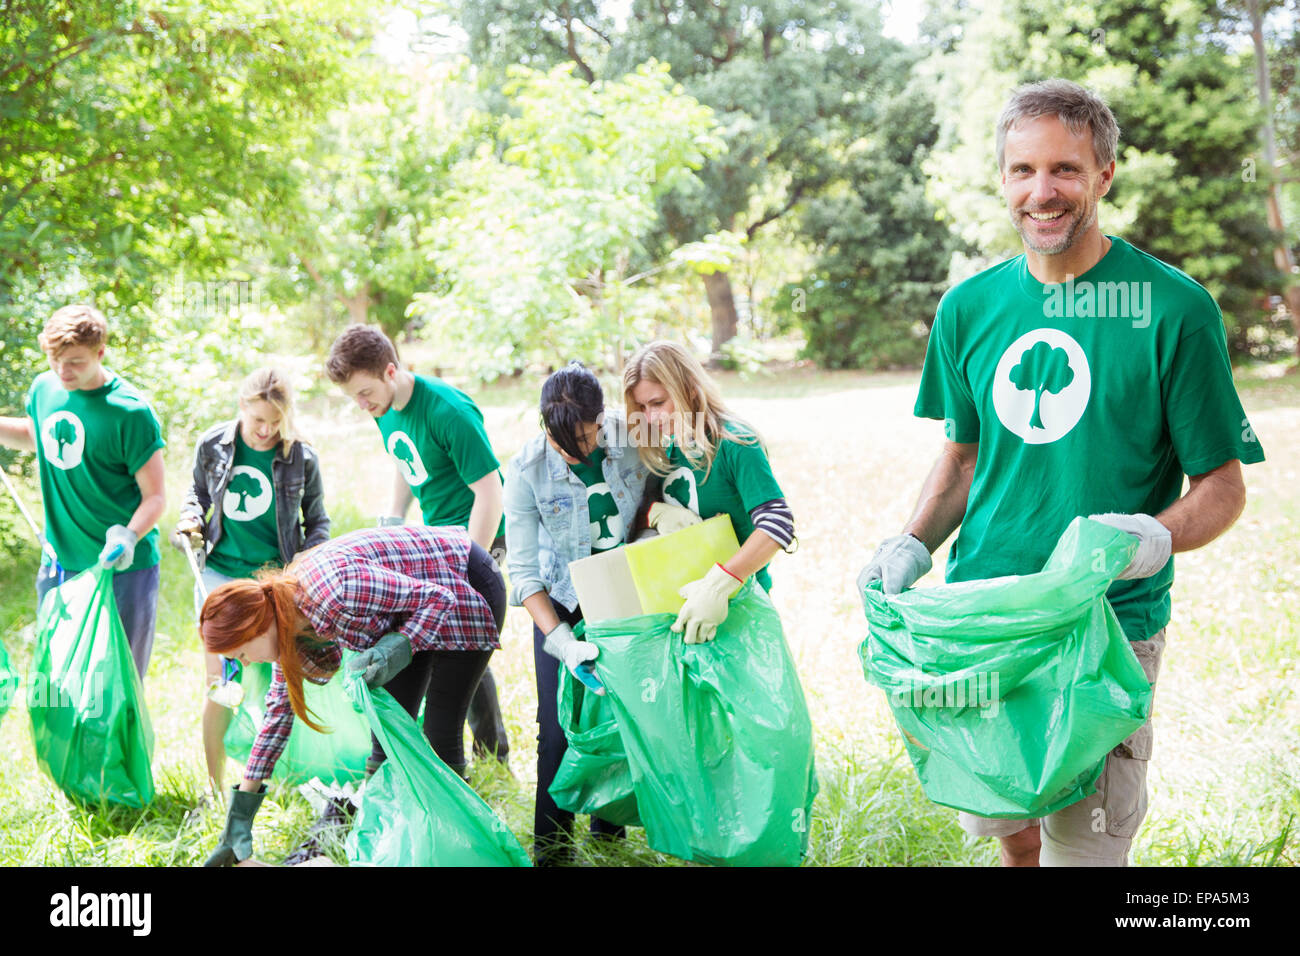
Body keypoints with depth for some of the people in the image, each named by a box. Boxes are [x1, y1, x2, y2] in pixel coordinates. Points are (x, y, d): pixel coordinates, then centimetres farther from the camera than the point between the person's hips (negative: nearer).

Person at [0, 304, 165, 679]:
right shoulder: (44, 388, 0)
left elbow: (155, 497, -15)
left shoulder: (130, 411, -17)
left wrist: (127, 537, -33)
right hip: (59, 563, 5)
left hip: (122, 567, -5)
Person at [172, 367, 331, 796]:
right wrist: (190, 519, -2)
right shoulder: (213, 446, -3)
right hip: (221, 574, 1)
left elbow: (318, 521, 5)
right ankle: (215, 789, 13)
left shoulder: (302, 458, -7)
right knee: (219, 686, 1)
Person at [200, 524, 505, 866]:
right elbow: (280, 708, 3)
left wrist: (397, 649, -39)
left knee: (441, 737, -6)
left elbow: (438, 597, -25)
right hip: (410, 605, 8)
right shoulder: (286, 615, -8)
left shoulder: (336, 591, -35)